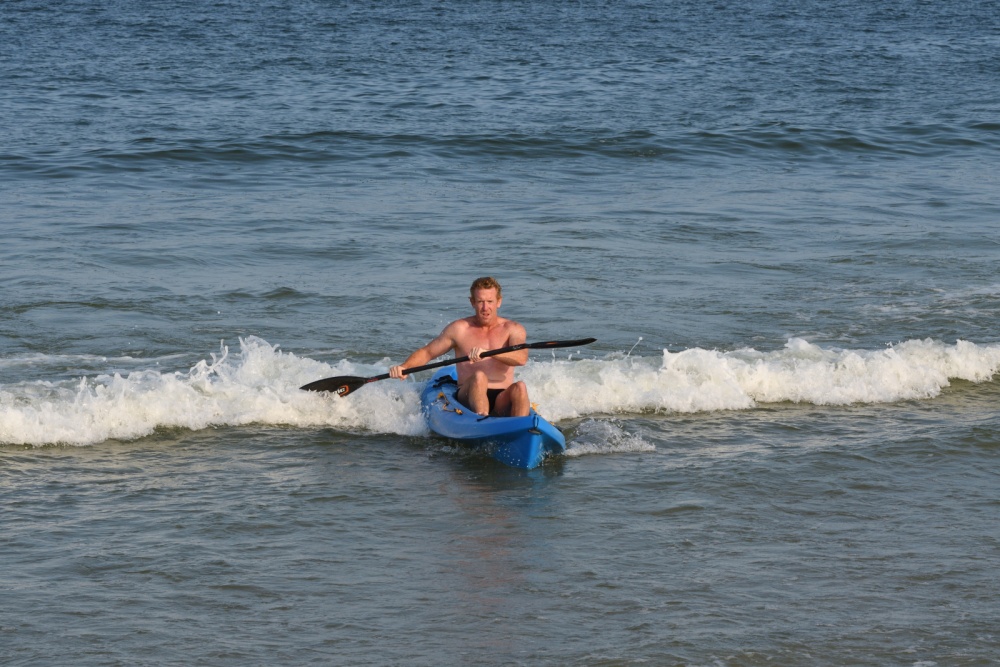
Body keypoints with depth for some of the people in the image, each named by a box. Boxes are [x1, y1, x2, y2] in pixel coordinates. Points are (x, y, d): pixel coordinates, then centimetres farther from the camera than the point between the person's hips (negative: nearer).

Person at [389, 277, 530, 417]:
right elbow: (427, 352, 13)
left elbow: (521, 358, -13)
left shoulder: (512, 329, 7)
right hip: (469, 397, 0)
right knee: (479, 376, -34)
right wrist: (404, 367, -7)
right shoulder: (459, 329, 9)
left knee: (520, 387, -33)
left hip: (503, 401, 0)